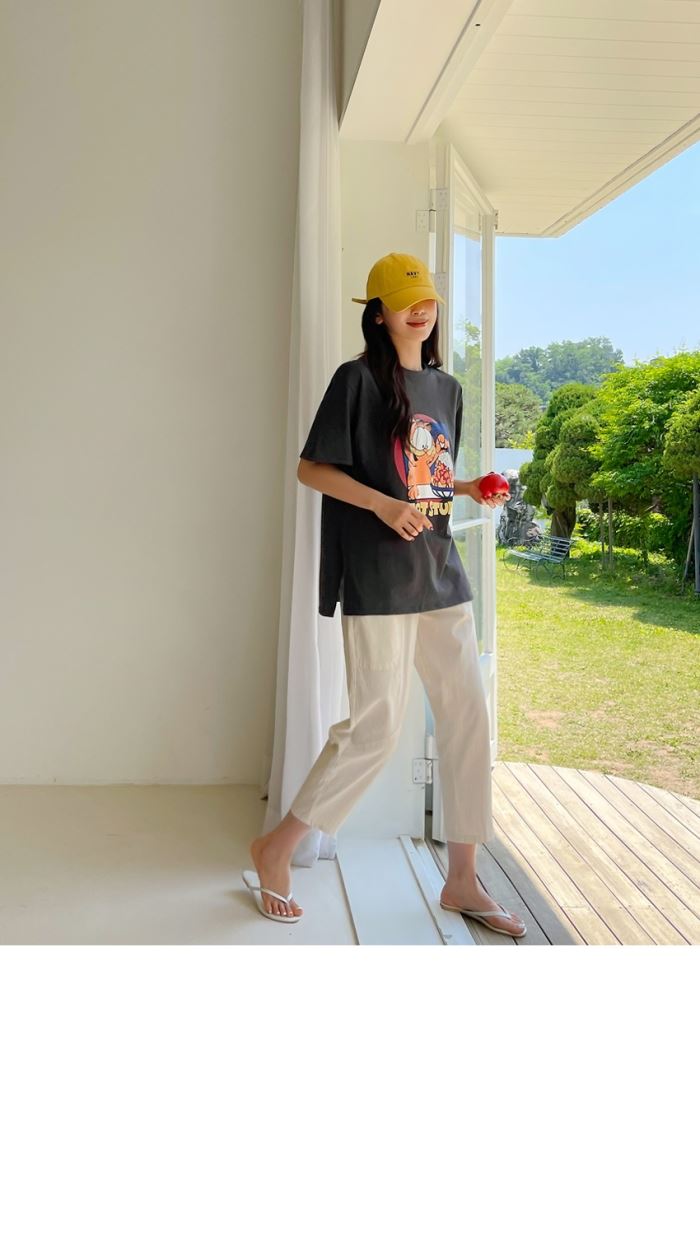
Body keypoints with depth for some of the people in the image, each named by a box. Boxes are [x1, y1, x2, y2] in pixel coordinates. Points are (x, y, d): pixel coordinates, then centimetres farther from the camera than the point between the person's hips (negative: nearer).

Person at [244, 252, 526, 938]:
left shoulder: (447, 388, 16)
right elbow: (311, 468, -6)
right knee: (375, 727, -7)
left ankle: (462, 881, 15)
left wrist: (471, 490, 4)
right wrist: (383, 504, -18)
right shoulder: (358, 378, -4)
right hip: (379, 581, -7)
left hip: (441, 574, 7)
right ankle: (274, 849, 13)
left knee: (467, 717, 4)